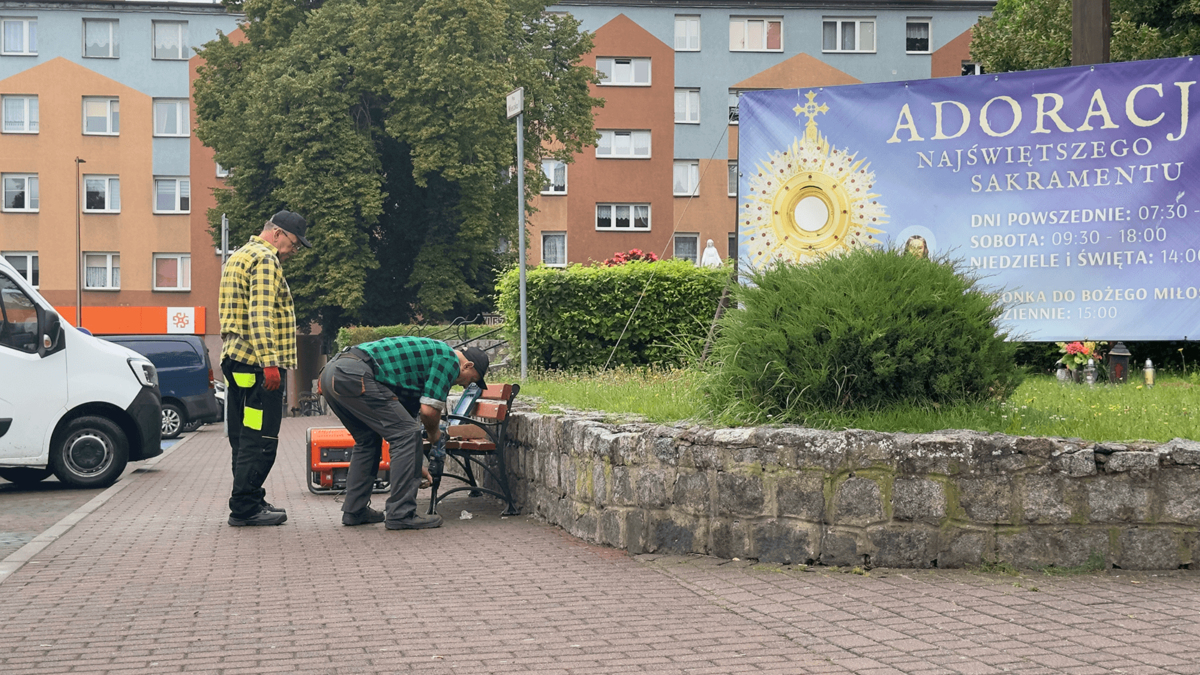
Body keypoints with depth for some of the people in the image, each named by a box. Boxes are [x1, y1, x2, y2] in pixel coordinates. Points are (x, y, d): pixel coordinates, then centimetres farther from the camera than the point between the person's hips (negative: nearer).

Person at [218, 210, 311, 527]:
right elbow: (260, 314, -21)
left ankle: (250, 500, 21)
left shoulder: (240, 256, 24)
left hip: (236, 359, 11)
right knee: (260, 438, -8)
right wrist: (269, 361, -25)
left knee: (245, 436, 14)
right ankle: (245, 507, -7)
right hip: (256, 362, -11)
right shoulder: (265, 259, -10)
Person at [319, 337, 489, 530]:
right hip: (353, 375, -10)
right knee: (407, 435, -5)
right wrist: (434, 433, 18)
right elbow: (428, 410, -5)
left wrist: (413, 467, 38)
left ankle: (354, 510, 27)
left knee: (368, 440, 26)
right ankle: (400, 514, -3)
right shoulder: (449, 359, 3)